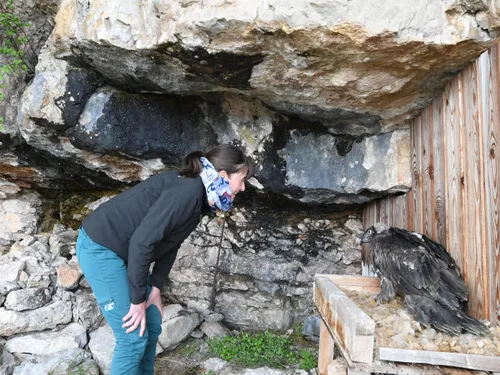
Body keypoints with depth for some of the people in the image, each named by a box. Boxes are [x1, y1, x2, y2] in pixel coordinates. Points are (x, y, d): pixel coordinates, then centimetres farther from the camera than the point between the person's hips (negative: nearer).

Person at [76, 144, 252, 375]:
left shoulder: (198, 200, 5)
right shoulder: (188, 192, -26)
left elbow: (170, 244, 10)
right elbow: (142, 241, -28)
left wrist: (155, 288, 5)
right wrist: (138, 300, -19)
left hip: (123, 251, 9)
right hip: (100, 248, -9)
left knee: (152, 326, 13)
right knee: (134, 337, -4)